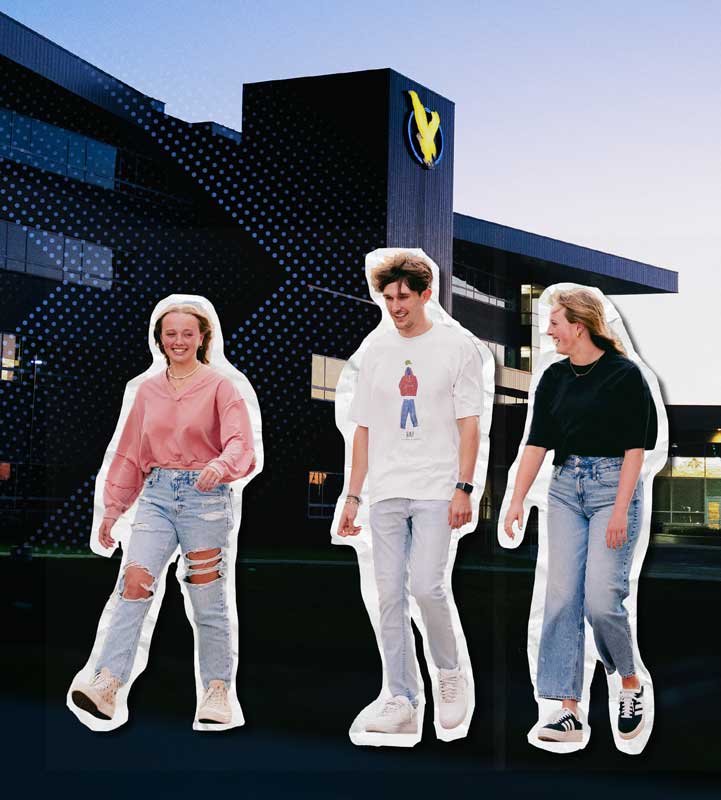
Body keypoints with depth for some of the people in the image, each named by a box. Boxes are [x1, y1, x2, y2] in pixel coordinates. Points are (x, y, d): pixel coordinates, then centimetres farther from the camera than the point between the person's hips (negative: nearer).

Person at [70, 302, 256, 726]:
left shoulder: (219, 386, 0)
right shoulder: (148, 390, 13)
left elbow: (239, 443, -10)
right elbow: (131, 453, 17)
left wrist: (220, 466, -32)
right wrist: (113, 507, 14)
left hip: (205, 497, -3)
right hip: (158, 494, 3)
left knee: (208, 599, 3)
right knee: (134, 580, -15)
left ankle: (218, 690, 15)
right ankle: (107, 682, -21)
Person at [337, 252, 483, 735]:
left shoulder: (456, 346, 1)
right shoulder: (377, 352, 14)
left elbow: (469, 424, -2)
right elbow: (364, 430, 15)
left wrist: (463, 488, -11)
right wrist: (353, 497, 11)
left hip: (436, 490, -4)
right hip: (386, 493, 4)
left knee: (426, 584, -16)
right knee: (390, 597, 2)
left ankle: (451, 674, 10)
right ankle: (403, 704, 9)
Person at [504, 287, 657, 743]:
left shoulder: (625, 375, -9)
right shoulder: (555, 378, 8)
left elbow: (635, 448, -11)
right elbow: (537, 442, 5)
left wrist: (620, 511, -17)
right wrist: (517, 500, -3)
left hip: (613, 486, -6)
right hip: (566, 488, 6)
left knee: (601, 599, -11)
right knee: (561, 598, -2)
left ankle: (631, 684, 17)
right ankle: (569, 710, 1)